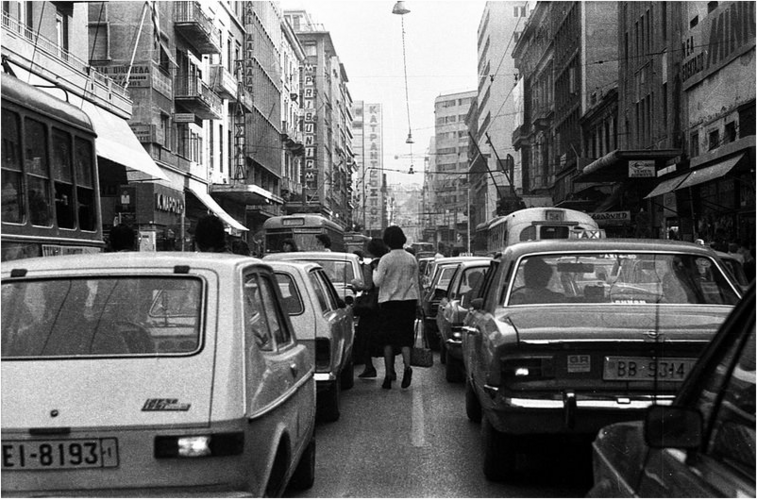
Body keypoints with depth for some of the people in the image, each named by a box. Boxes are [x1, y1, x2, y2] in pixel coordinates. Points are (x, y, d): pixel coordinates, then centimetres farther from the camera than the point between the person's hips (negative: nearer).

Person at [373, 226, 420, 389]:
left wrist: (375, 271, 12)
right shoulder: (411, 259, 4)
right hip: (408, 301, 3)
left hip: (389, 301, -3)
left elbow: (378, 282, -8)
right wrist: (417, 301, 18)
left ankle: (389, 374, 4)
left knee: (388, 339, 5)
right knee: (404, 337, 7)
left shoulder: (385, 259, -9)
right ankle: (407, 366, -17)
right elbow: (415, 283, 10)